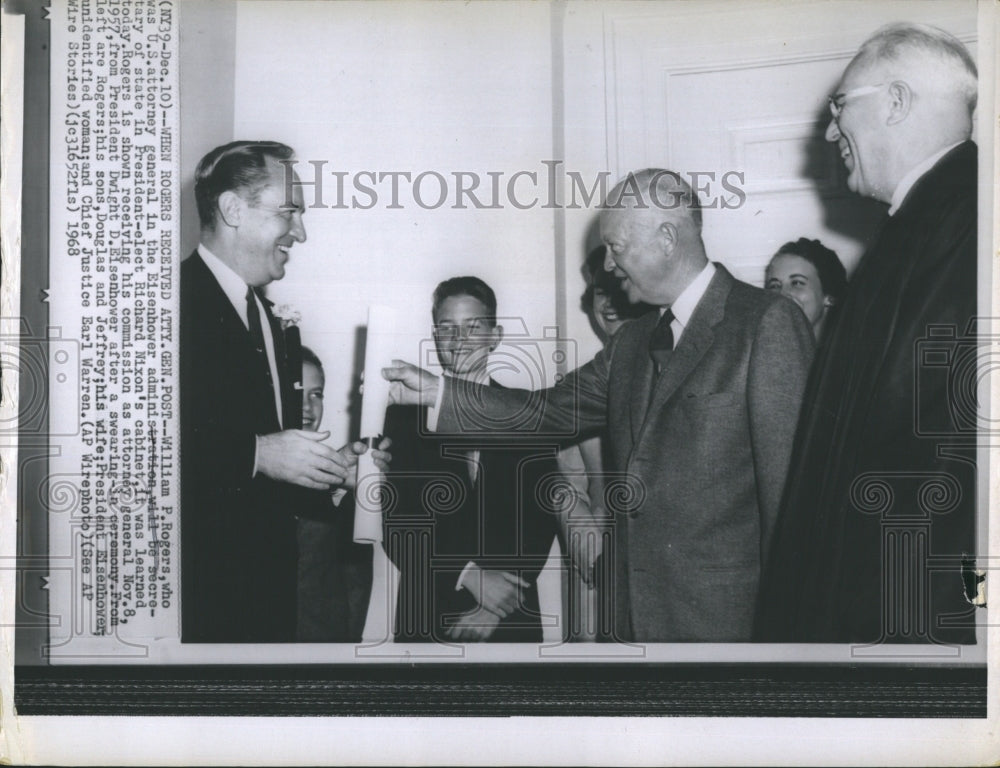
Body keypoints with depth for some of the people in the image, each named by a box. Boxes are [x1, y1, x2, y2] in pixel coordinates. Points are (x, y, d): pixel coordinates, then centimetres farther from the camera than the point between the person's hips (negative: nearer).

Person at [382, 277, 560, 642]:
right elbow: (397, 524, -4)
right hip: (428, 617, 0)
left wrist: (500, 605, -13)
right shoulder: (405, 413, 1)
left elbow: (542, 516, -3)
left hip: (511, 619, 0)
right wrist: (471, 576, -15)